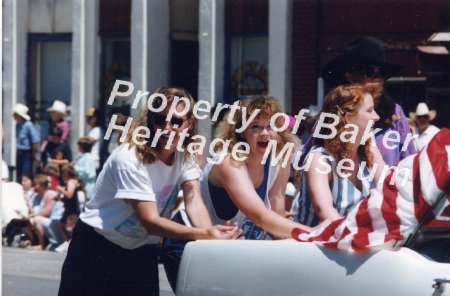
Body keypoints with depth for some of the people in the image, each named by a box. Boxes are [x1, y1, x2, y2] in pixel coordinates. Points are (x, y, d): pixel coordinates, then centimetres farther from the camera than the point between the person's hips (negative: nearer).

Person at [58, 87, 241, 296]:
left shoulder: (186, 157, -4)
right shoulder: (130, 160, -24)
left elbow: (193, 201, -18)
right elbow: (151, 221, -29)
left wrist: (211, 233, -41)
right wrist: (205, 234, -41)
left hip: (142, 252, 5)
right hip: (97, 249, -5)